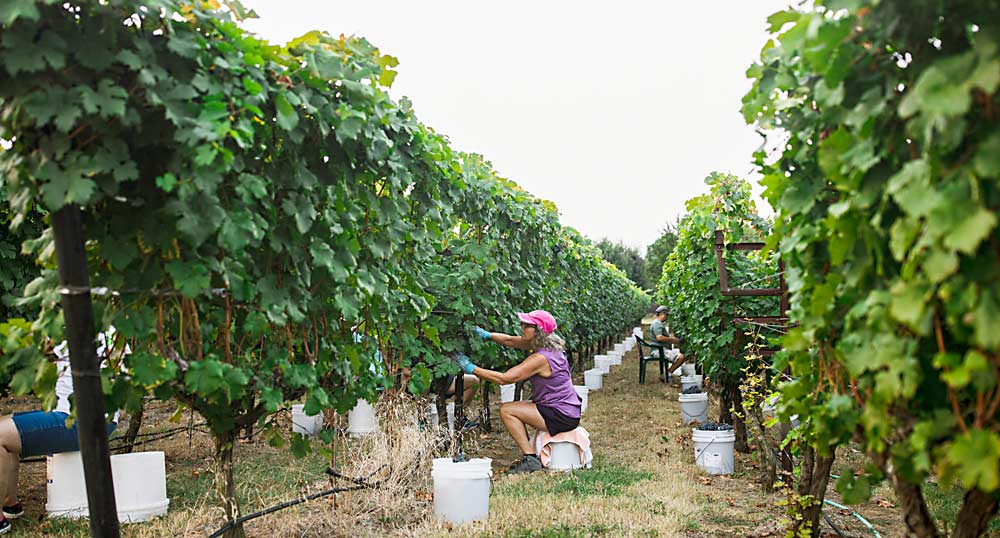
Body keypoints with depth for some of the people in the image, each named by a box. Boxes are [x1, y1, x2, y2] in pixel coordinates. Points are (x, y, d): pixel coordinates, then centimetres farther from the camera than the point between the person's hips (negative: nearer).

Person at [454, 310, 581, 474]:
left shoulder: (540, 358, -24)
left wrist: (472, 368, -19)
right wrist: (488, 335, -1)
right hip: (568, 411, 10)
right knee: (514, 409, 18)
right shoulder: (546, 345, 4)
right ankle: (529, 453, 19)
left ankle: (530, 460, -8)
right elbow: (510, 340, 12)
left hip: (562, 417, -10)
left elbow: (503, 378, -24)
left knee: (506, 410, -8)